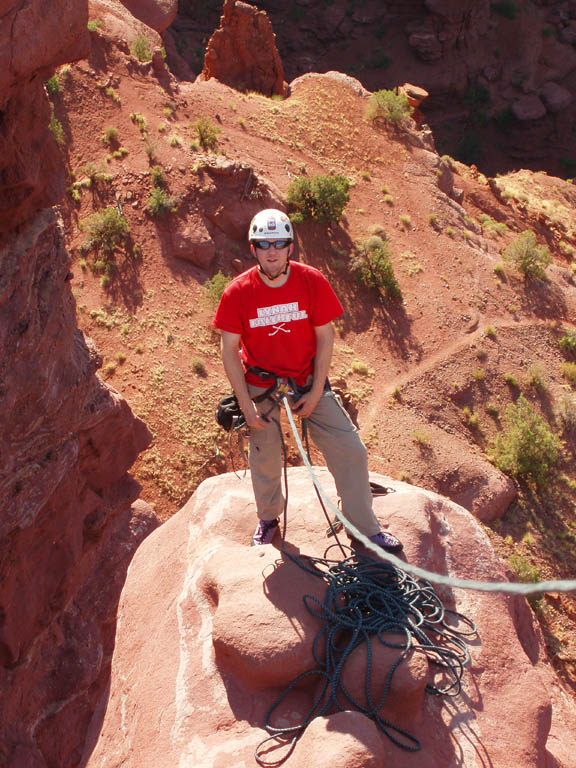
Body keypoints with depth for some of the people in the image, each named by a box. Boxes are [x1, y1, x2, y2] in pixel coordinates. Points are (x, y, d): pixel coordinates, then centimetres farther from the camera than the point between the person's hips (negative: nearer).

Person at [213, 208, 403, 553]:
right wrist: (246, 406, -11)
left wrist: (315, 394, -8)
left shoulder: (313, 282, -15)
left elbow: (325, 338, -7)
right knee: (265, 459, 11)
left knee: (351, 451, -3)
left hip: (308, 381, 1)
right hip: (261, 384, -1)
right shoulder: (238, 293, -17)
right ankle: (268, 518, 42)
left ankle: (365, 527, 16)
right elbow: (230, 351, -9)